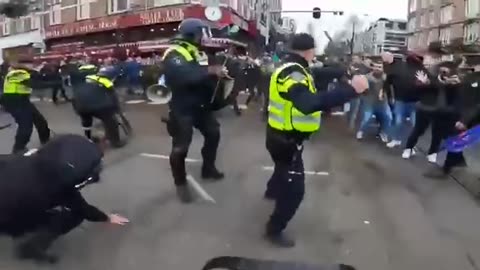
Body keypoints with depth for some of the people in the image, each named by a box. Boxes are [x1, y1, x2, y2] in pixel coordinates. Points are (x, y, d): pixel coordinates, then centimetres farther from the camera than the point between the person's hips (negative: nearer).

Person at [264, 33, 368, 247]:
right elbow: (309, 104, -46)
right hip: (286, 140, -11)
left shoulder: (292, 69, 6)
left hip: (284, 136, 11)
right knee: (294, 188, -4)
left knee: (284, 167, 36)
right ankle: (274, 230, 10)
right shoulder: (292, 73, -30)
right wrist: (351, 89, -49)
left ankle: (273, 191, 65)